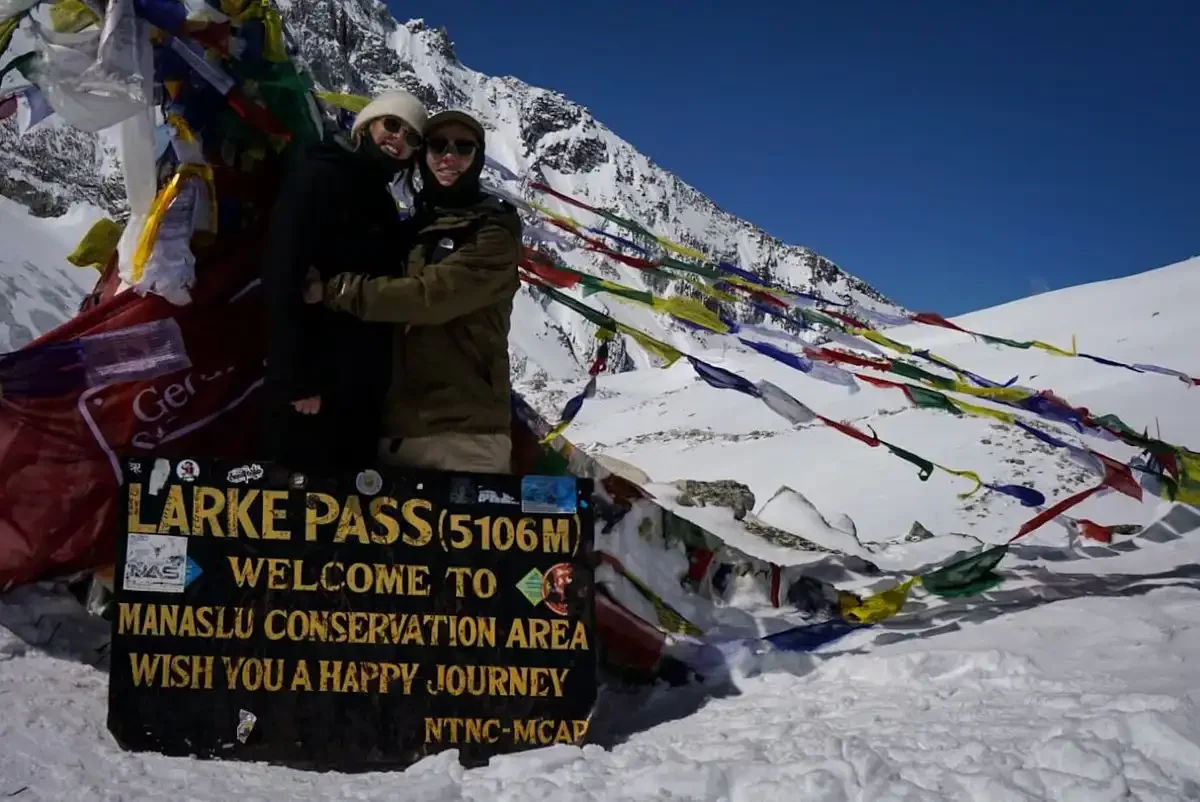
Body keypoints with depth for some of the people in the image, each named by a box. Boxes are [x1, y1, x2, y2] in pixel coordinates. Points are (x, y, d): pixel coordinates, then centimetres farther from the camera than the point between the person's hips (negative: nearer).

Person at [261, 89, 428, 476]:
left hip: (361, 379, 8)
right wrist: (296, 377, -23)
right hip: (314, 374, -8)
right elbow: (284, 275, -18)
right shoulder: (318, 177, -8)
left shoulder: (380, 201, 16)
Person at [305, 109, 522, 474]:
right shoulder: (410, 229, 20)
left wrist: (332, 290, -9)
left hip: (465, 432, -6)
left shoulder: (495, 231, 0)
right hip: (394, 425, 6)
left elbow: (432, 296, -13)